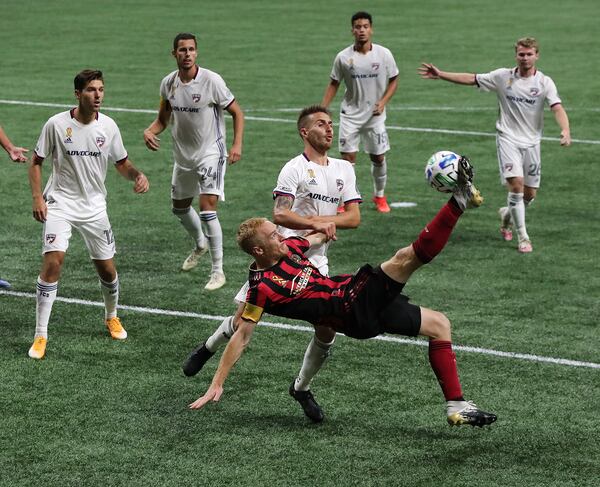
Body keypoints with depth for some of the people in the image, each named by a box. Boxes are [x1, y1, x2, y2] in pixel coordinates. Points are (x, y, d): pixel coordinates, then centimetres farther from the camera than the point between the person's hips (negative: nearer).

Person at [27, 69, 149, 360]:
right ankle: (40, 336, -11)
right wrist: (37, 198, -10)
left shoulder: (108, 126, -2)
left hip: (94, 206, 3)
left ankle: (111, 317, 38)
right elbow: (36, 161, 0)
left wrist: (138, 175, -12)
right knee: (53, 262, -19)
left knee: (107, 269, 6)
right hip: (60, 204, -3)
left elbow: (122, 163, 9)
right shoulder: (57, 124, -10)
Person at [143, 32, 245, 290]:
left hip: (210, 153, -6)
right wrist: (150, 131, -10)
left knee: (207, 208, -18)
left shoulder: (212, 80, -17)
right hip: (182, 154, 6)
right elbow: (163, 118, 11)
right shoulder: (168, 83, -2)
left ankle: (218, 271, -10)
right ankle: (200, 244, 51)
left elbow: (237, 112, -8)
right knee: (180, 207, 20)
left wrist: (237, 144, -18)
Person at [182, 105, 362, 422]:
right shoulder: (295, 168, -7)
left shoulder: (344, 169, 11)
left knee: (327, 329, -6)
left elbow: (354, 217, 4)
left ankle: (301, 388, 17)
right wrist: (315, 222, -29)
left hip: (316, 260, 4)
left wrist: (324, 220, -11)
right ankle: (208, 348, 31)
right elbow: (280, 214, -19)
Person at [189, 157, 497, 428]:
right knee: (404, 259, -21)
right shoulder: (262, 288, -16)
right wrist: (216, 385, -16)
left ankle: (457, 407, 5)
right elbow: (242, 336, -15)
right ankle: (459, 200, -17)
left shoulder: (287, 248, 5)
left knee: (439, 325, 9)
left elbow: (320, 235, 26)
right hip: (356, 312, -9)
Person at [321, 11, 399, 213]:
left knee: (378, 157, 7)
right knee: (348, 157, -7)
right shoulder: (343, 57, -7)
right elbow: (333, 84, 3)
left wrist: (383, 101, -10)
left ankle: (379, 196, 27)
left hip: (375, 115, 1)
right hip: (350, 115, -1)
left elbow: (394, 80, 4)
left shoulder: (384, 54, -7)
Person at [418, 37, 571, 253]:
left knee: (530, 194, 6)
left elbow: (557, 108, -16)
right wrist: (440, 75, -2)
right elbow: (471, 79, 2)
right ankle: (523, 237, -9)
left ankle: (506, 214, 39)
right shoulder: (503, 76, -2)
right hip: (508, 138, -2)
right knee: (516, 184, -18)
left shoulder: (544, 82, -5)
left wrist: (565, 130, -35)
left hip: (531, 142, 2)